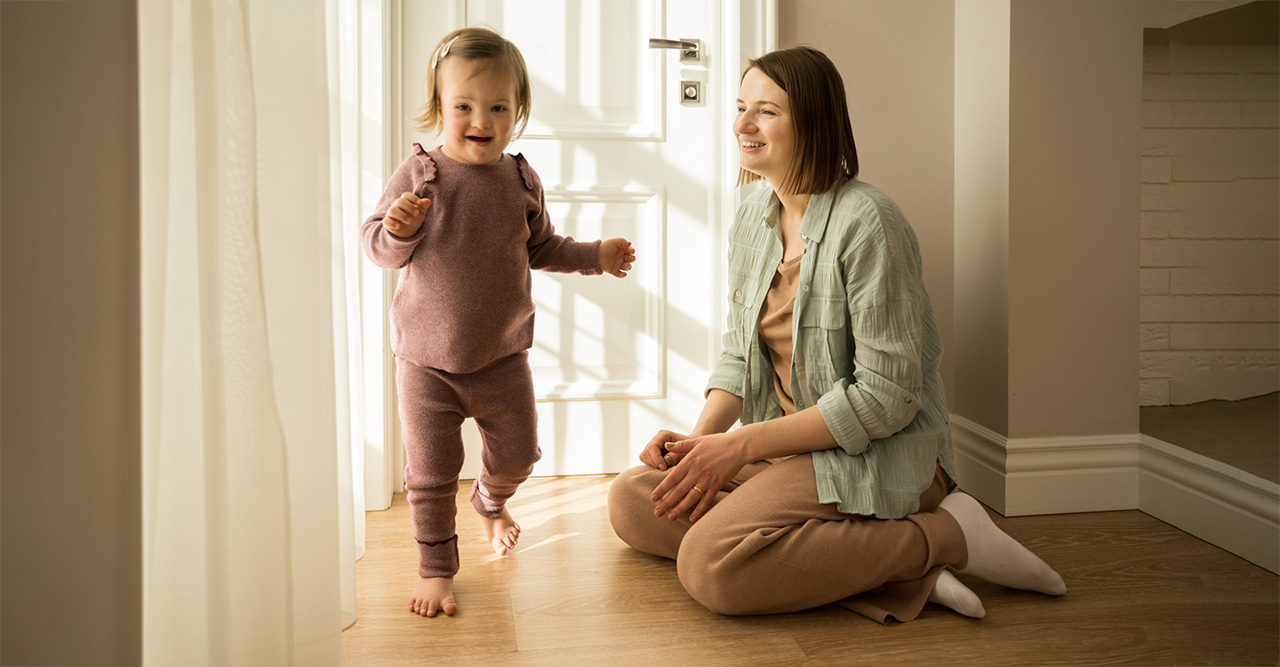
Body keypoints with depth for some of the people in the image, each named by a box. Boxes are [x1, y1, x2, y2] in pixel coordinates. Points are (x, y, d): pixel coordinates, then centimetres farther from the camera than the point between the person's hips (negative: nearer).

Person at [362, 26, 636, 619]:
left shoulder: (521, 180, 0)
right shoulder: (418, 174, -10)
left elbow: (541, 246, 15)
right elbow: (378, 247, -8)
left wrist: (595, 256, 9)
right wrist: (398, 229, -28)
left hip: (502, 357, 3)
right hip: (427, 359, -3)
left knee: (518, 454, 16)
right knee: (430, 474, 2)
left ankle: (490, 501, 50)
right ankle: (436, 569, 21)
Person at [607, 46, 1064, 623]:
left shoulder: (866, 223, -18)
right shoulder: (752, 218, 8)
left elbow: (886, 397, -20)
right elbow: (739, 352, 13)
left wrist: (742, 445, -18)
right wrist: (700, 437, -7)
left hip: (877, 456, -9)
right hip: (787, 445, 9)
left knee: (708, 564, -28)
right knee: (631, 501, -6)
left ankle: (945, 536, -12)